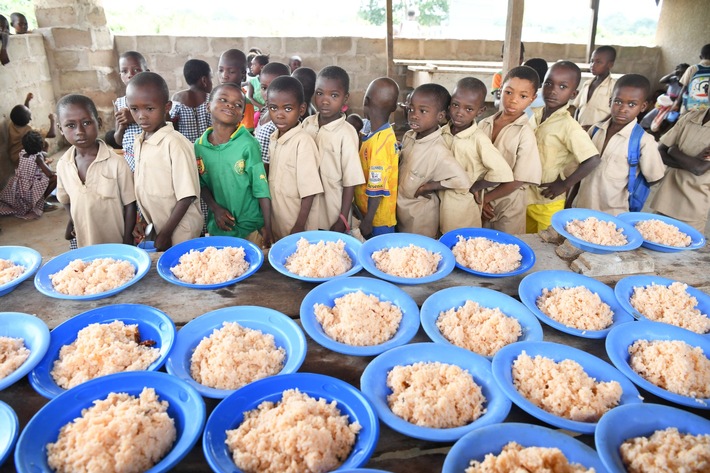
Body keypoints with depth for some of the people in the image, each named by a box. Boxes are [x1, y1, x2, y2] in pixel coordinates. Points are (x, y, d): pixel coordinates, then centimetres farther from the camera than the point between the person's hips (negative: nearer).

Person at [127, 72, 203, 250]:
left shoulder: (175, 144, -20)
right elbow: (144, 189, 11)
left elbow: (186, 197, -19)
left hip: (179, 231, -7)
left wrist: (165, 234, -15)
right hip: (153, 228, 7)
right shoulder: (139, 141, 3)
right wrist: (144, 220, 4)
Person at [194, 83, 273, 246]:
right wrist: (215, 208, -8)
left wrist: (268, 230, -14)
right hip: (218, 225, 4)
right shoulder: (199, 146, -3)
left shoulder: (248, 144, -15)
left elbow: (261, 190, -13)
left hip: (251, 227, -3)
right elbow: (201, 183, 8)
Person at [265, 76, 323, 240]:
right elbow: (273, 181, 9)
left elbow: (309, 191, -19)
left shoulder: (303, 142, -19)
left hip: (297, 224, -6)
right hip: (276, 222, 7)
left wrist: (300, 227, -17)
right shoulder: (273, 138, 2)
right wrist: (268, 222, 11)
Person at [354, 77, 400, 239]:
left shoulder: (378, 142, -25)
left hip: (378, 219, -8)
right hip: (383, 215, 8)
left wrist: (367, 221, -17)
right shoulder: (388, 133, 1)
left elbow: (378, 189, -24)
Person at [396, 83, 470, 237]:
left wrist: (428, 187, -23)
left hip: (420, 216, -6)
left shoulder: (438, 151, -27)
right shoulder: (408, 136, -6)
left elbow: (463, 182, -31)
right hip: (401, 207, 6)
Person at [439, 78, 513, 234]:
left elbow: (502, 173, -26)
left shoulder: (479, 140, -20)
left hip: (463, 205, -5)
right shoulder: (443, 132, -5)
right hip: (440, 199, 5)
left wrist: (474, 187, -14)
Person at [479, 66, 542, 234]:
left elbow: (519, 180, -13)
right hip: (479, 202, 3)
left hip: (508, 206, -3)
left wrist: (486, 198, -9)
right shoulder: (484, 125, -2)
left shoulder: (525, 133, -13)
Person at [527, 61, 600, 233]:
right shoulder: (534, 114, -1)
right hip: (524, 196, 6)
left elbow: (593, 160, -24)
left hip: (548, 202, -6)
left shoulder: (568, 125, -20)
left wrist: (564, 185, -19)